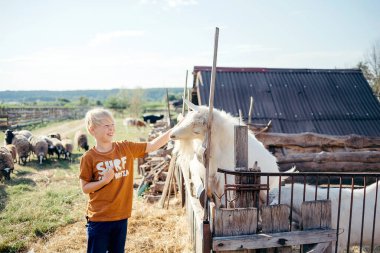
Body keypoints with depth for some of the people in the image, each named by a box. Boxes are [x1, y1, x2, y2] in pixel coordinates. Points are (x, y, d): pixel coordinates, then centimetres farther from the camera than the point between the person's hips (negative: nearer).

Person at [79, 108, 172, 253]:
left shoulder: (126, 148, -3)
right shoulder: (89, 158, -11)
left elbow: (152, 146, -4)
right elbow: (85, 188, -5)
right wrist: (104, 180, -22)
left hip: (121, 217, 3)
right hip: (99, 219, -3)